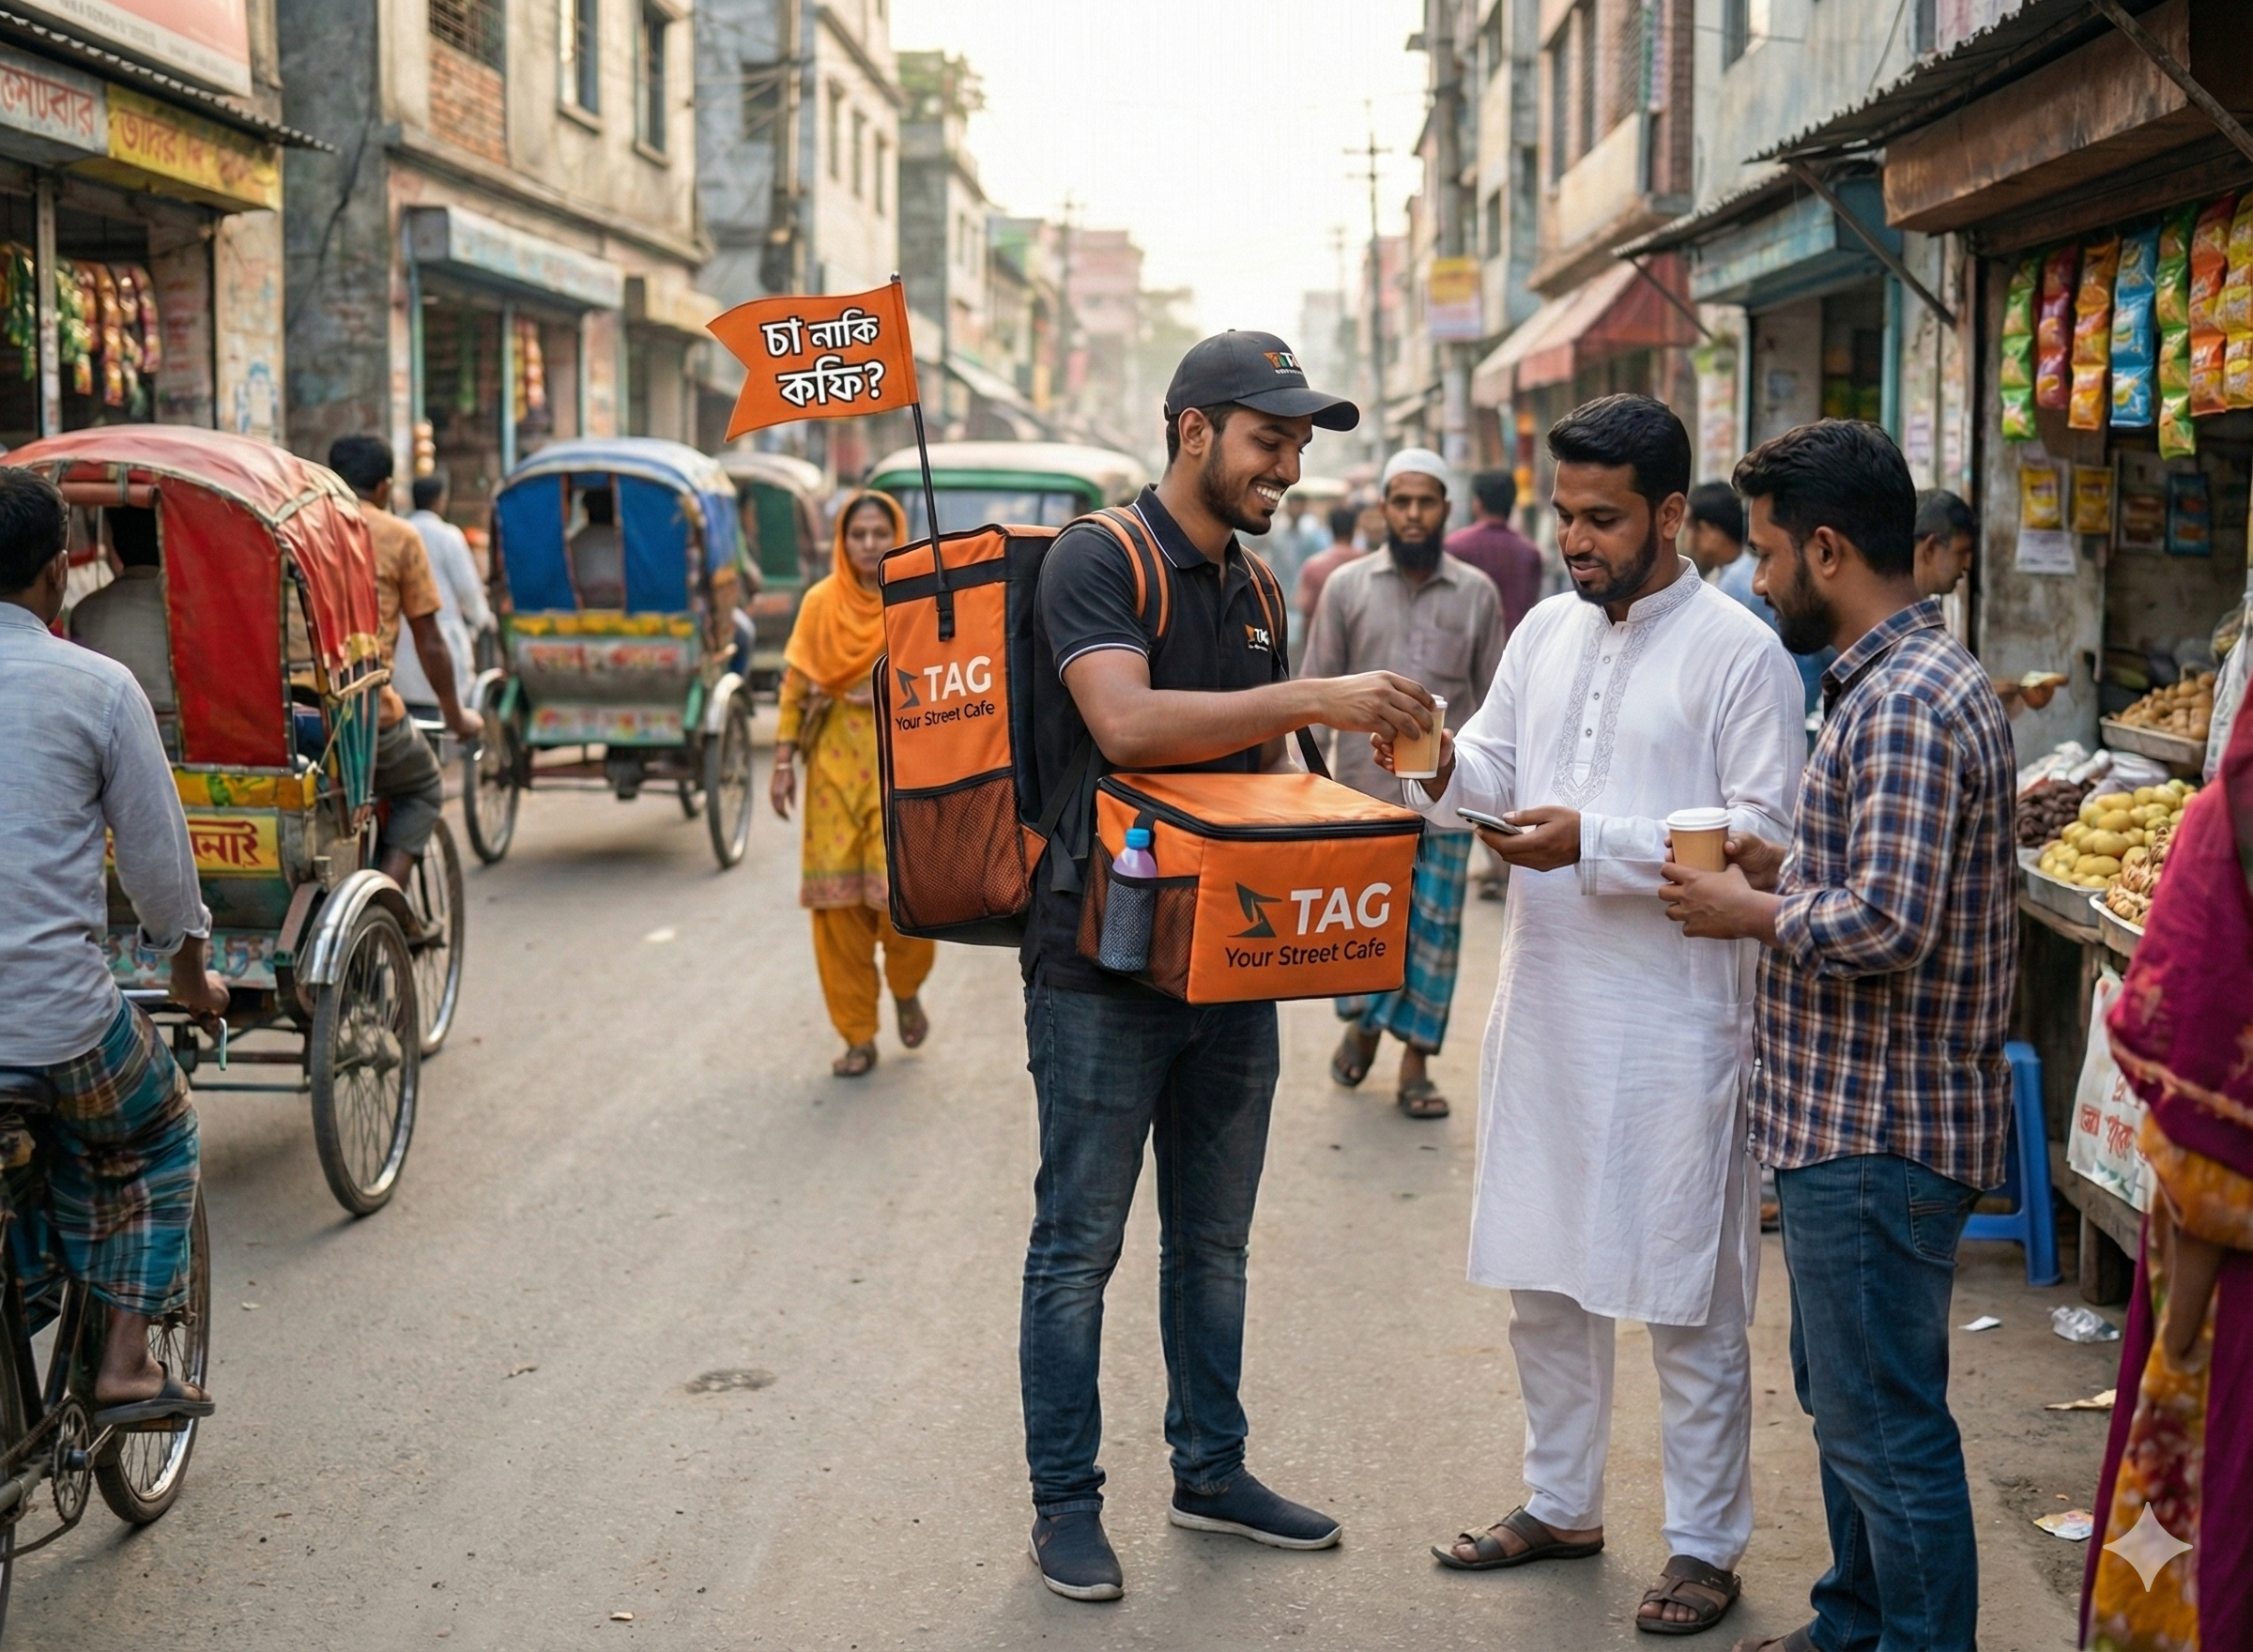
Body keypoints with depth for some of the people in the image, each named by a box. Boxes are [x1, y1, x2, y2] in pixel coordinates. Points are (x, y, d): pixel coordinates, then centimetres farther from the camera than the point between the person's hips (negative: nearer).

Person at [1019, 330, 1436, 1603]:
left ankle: (1213, 1472, 30)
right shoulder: (1098, 561, -11)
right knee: (1080, 1246, 3)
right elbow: (1126, 723, -28)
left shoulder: (1258, 588, 12)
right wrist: (1317, 698, -30)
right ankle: (1066, 1501, 15)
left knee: (1214, 1242, 16)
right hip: (1101, 962, -7)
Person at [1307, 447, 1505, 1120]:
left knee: (1435, 930, 3)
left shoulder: (1478, 593, 3)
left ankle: (1416, 1065, 13)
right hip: (1365, 787, 0)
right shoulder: (1347, 586, 1)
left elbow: (1493, 696, 8)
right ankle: (1362, 1023, 32)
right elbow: (1317, 688, 4)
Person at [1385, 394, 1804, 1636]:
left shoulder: (1739, 651, -10)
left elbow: (1760, 836, -15)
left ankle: (1705, 1545, 18)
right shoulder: (1546, 630, 10)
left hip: (1672, 1017, -7)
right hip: (1544, 1002, 7)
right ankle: (1561, 1506, 33)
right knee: (1541, 1276, 17)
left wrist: (1596, 844, -22)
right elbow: (1495, 771, 12)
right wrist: (1443, 767, -11)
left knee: (1686, 1299, 4)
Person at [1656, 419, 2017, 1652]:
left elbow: (1886, 924, -29)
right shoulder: (1921, 677, 13)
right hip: (1858, 1119, 11)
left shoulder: (1903, 705, -22)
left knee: (1885, 1429, 0)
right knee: (1846, 1399, 23)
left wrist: (1754, 913, -14)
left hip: (1878, 1135, -11)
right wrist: (1790, 873, 8)